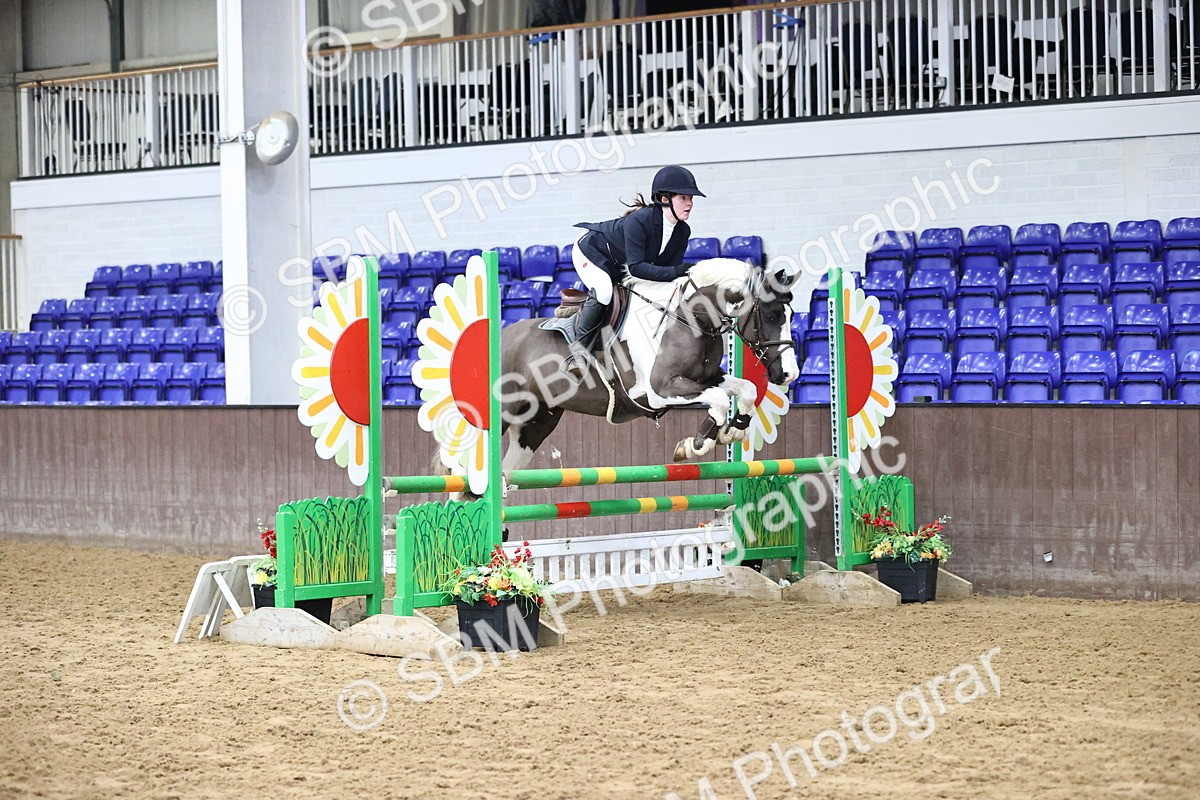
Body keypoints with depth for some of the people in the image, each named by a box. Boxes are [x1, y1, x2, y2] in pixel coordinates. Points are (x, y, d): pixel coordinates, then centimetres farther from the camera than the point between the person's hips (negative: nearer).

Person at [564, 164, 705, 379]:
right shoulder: (639, 220, -38)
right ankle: (581, 349, -24)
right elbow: (636, 267, -42)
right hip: (591, 251, -9)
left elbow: (671, 267, -11)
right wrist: (674, 272, -48)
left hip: (618, 267, 9)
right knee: (603, 291, -32)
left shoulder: (682, 232, -15)